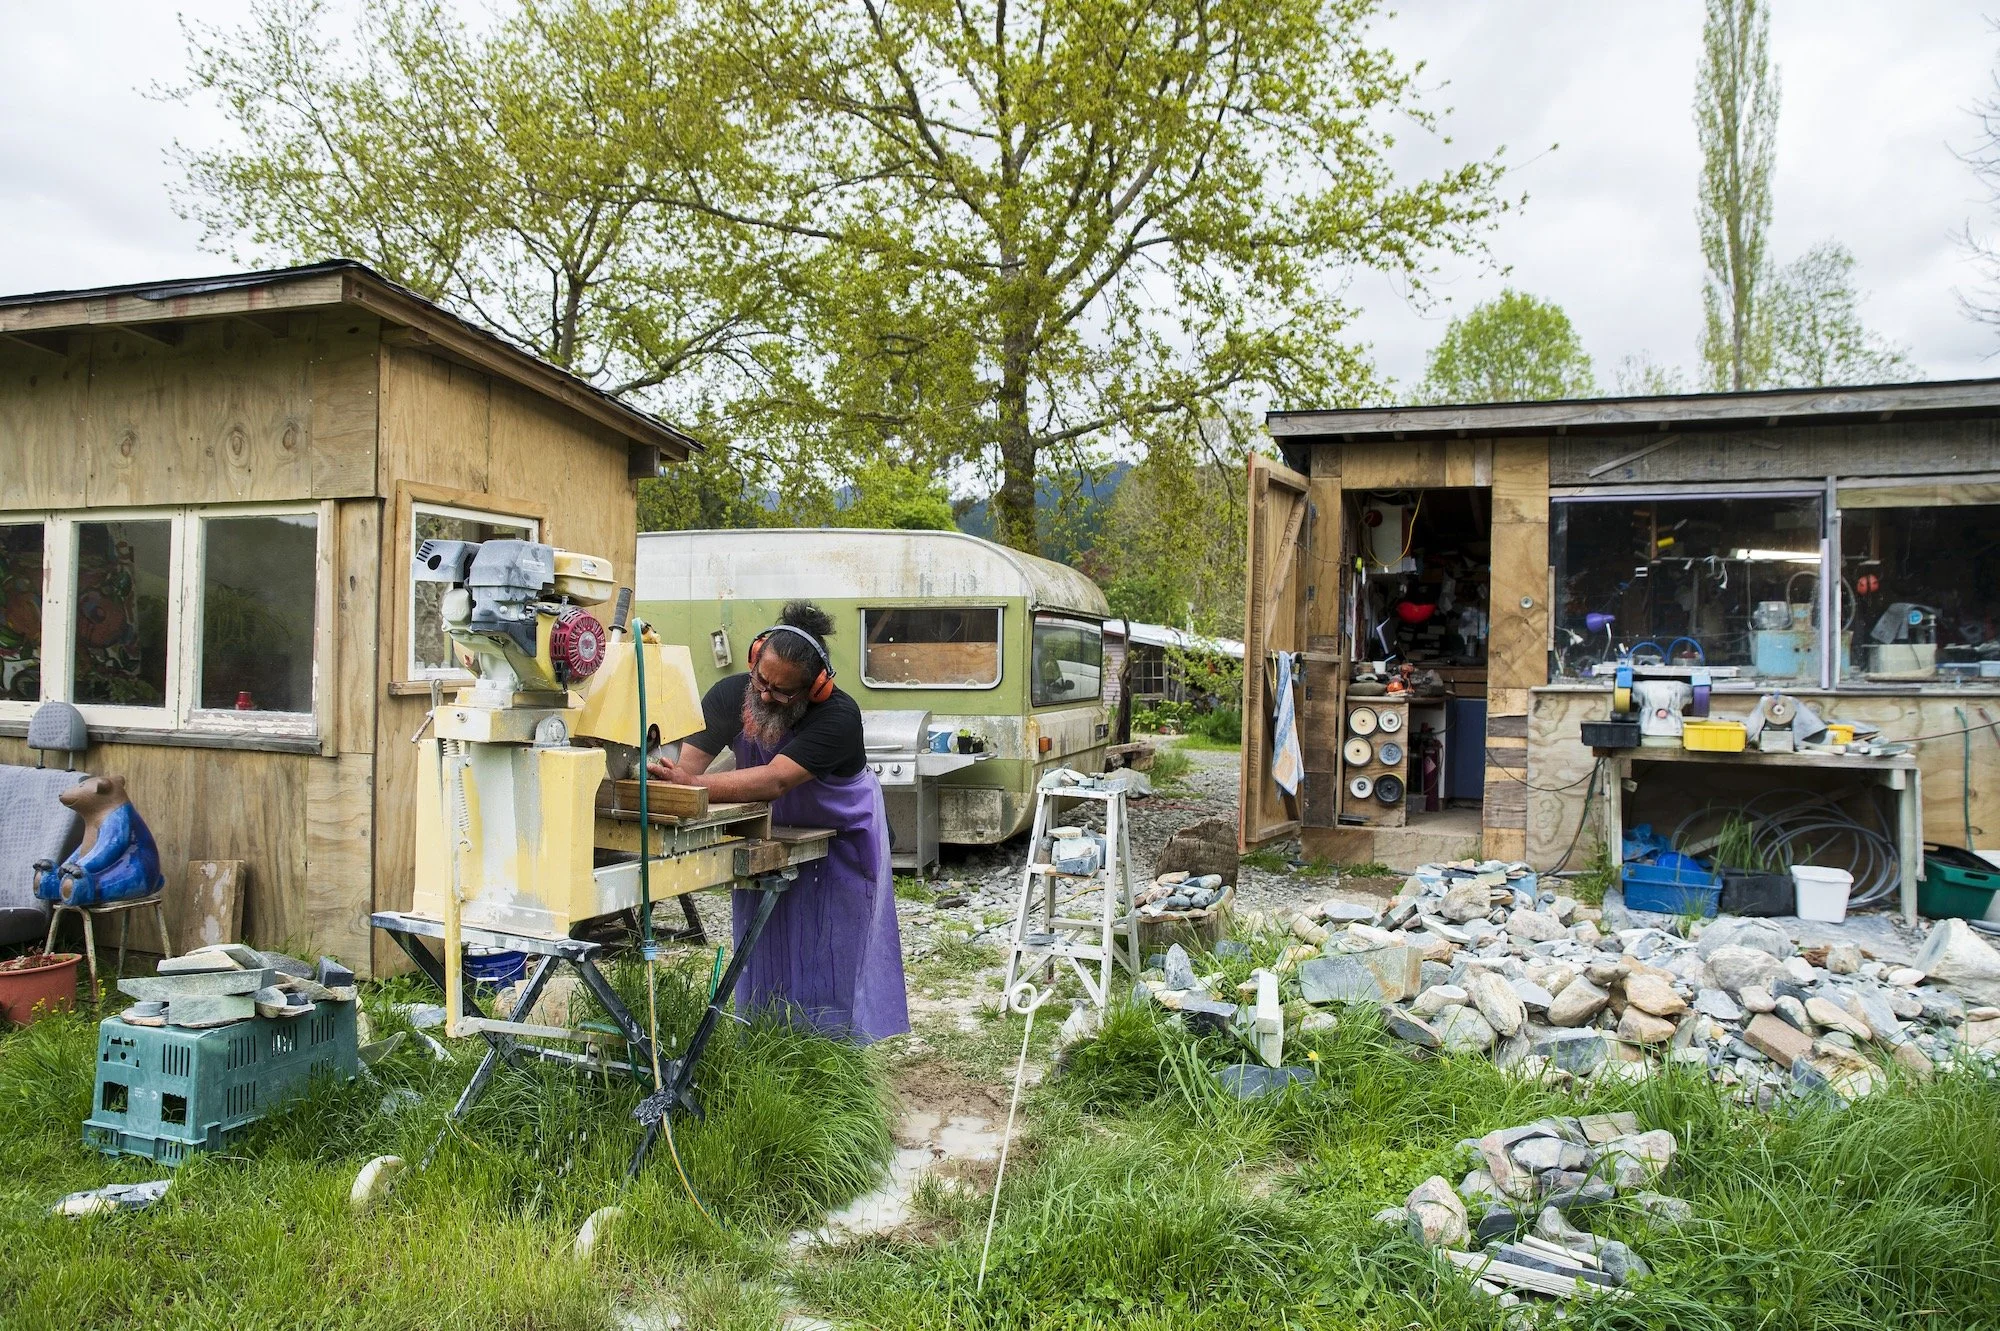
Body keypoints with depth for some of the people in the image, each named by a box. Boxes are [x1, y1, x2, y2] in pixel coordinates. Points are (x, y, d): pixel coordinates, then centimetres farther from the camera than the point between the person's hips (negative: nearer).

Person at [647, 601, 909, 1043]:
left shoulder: (838, 716, -36)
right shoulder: (730, 694, -22)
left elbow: (777, 779, -46)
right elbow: (687, 763, -28)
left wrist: (695, 784, -57)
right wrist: (658, 778, -51)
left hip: (842, 836, -4)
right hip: (770, 836, 4)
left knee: (838, 948, 2)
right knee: (767, 942, 9)